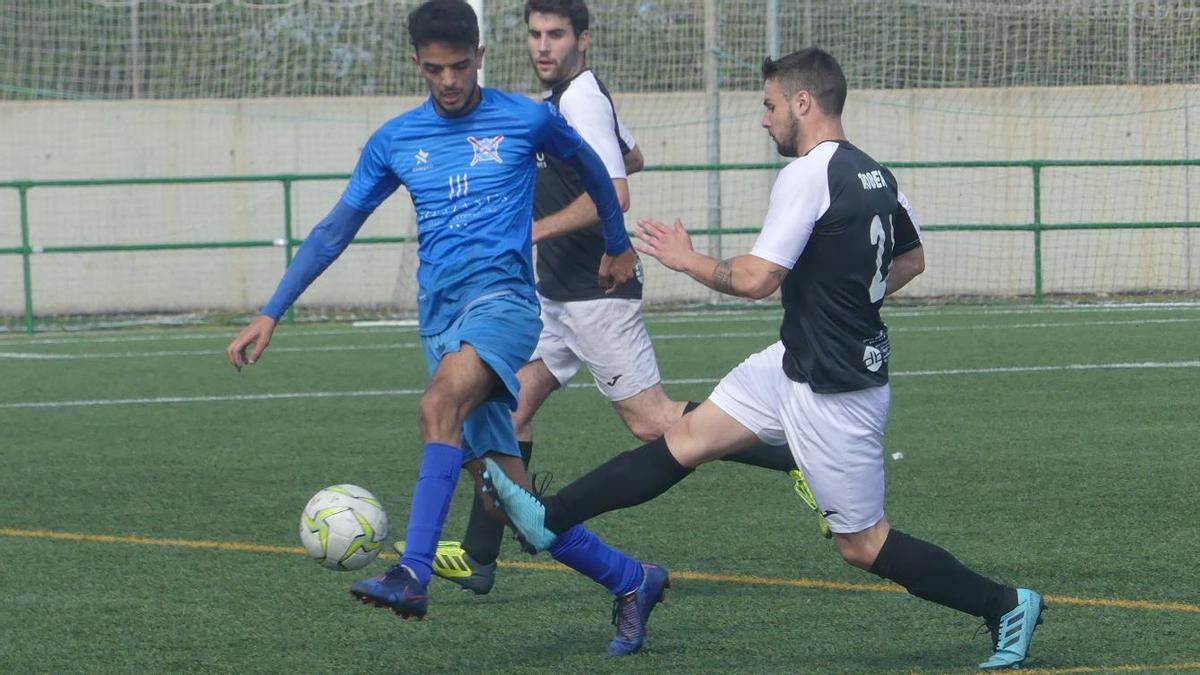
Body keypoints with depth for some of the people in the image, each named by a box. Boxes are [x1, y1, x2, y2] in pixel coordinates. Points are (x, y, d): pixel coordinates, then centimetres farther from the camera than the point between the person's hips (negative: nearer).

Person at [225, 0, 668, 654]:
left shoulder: (527, 120, 4)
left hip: (501, 296, -4)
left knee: (440, 404, -35)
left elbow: (589, 166, 24)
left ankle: (413, 575, -44)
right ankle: (631, 580, 16)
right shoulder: (394, 141, 11)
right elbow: (334, 230, 16)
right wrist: (270, 313, 11)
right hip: (441, 318, 4)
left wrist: (618, 245, 35)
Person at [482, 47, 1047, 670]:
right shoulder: (874, 175, 7)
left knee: (862, 546, 1)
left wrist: (686, 260, -7)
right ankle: (549, 521, 13)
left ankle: (1006, 608, 8)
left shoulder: (807, 175, -20)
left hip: (834, 394, -9)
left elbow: (756, 279, -24)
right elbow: (911, 259, 22)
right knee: (686, 439, 10)